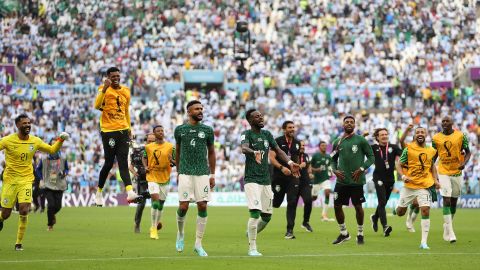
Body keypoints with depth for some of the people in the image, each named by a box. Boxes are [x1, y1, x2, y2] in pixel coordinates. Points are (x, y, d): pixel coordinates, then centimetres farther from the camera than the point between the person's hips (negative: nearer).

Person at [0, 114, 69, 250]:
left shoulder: (35, 141, 3)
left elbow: (52, 150, 15)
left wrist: (60, 140, 0)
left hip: (26, 180, 1)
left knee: (24, 211, -16)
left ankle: (19, 242, -3)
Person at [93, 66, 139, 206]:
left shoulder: (126, 91, 12)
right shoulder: (104, 89, -6)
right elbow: (97, 106, -24)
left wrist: (129, 128, 22)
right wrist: (104, 89, -35)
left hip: (123, 130, 4)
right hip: (108, 131, -4)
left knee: (123, 163, -5)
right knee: (109, 163, 0)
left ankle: (130, 192, -19)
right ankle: (99, 192, 19)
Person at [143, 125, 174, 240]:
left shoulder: (170, 147, 0)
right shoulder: (148, 147, 2)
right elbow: (145, 157, 20)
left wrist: (172, 160, -20)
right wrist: (146, 167, 2)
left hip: (165, 178, 2)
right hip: (152, 177, -2)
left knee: (160, 204, 10)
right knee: (155, 200, -18)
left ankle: (156, 224, 33)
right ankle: (154, 229, -11)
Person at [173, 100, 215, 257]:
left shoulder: (207, 130, 8)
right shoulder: (180, 130, 6)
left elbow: (211, 152, 13)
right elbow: (178, 152, 15)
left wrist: (212, 175, 9)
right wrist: (178, 172, 14)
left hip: (203, 173, 1)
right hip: (185, 173, -1)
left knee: (202, 207, -4)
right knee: (183, 206, -8)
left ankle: (198, 244, 4)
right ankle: (180, 234, 21)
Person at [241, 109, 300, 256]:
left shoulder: (267, 134, 11)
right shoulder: (246, 134, -8)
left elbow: (278, 150, 15)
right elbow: (244, 148, -28)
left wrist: (289, 162, -3)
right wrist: (254, 152, -51)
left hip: (266, 180, 7)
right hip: (252, 179, -6)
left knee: (267, 216, 9)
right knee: (255, 213, -17)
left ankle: (251, 233, 36)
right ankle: (252, 248, -9)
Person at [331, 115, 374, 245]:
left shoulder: (361, 140, -3)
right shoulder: (337, 142, 9)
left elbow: (371, 157, -1)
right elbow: (334, 159, 19)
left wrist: (362, 169, -13)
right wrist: (335, 170, 0)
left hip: (357, 180, -4)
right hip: (341, 180, 4)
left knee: (358, 206, 1)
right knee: (337, 206, 2)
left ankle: (360, 234, 16)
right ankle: (344, 233, 19)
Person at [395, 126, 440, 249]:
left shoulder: (431, 150, 6)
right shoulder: (408, 149, -5)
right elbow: (399, 165, -2)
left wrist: (435, 180, 9)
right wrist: (403, 176, -20)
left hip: (424, 186, 1)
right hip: (409, 185, -1)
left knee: (425, 211, -13)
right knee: (400, 212, 7)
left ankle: (424, 242, -9)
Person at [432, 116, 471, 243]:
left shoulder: (461, 136, -2)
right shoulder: (436, 138, 0)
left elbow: (468, 152, 3)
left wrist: (464, 163, -17)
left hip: (457, 172, 2)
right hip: (443, 173, -2)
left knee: (454, 201, 10)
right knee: (446, 200, -13)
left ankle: (447, 229, 27)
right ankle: (450, 233, -16)